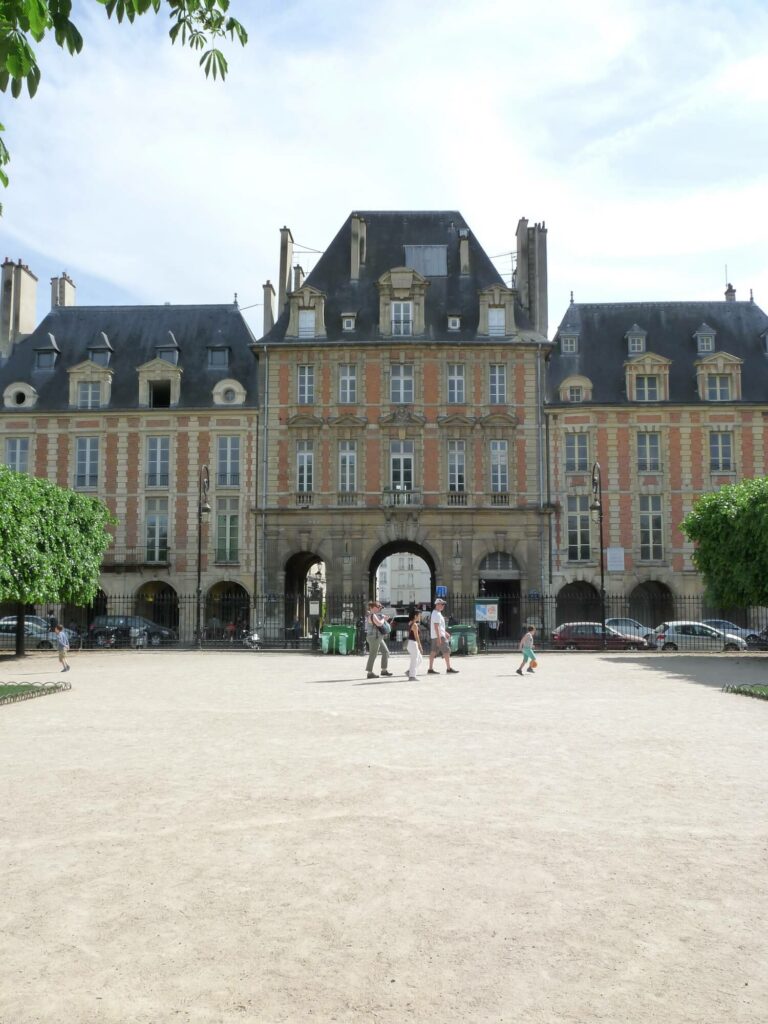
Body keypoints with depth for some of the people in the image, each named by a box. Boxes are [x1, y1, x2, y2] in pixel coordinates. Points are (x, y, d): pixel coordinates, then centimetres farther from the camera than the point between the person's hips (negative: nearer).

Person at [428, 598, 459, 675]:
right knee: (446, 651, -3)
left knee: (433, 652, 6)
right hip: (439, 636, -10)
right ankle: (448, 668, 2)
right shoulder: (437, 614, -16)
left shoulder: (435, 613, 18)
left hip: (434, 637, 10)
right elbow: (436, 627, -23)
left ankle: (430, 669, 5)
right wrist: (439, 638, -25)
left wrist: (445, 633, 29)